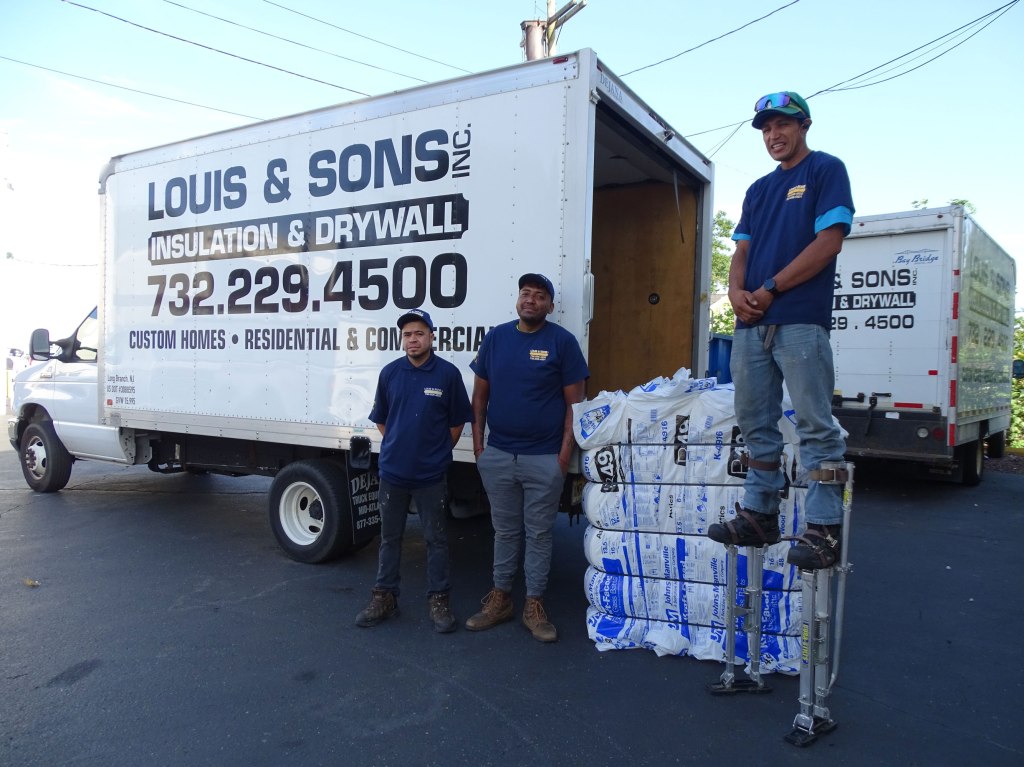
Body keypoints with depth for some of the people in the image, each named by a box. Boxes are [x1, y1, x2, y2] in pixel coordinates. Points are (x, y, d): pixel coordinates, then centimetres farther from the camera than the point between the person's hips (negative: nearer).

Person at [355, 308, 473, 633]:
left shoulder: (448, 373, -7)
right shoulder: (390, 372, 1)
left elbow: (457, 422, 1)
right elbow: (380, 418, 12)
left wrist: (439, 453, 2)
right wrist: (397, 446, 8)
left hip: (431, 474, -2)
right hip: (393, 471, 3)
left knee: (436, 539, 8)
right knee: (389, 537, 14)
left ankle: (439, 600, 21)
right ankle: (384, 597, 28)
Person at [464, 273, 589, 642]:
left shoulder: (562, 341, -5)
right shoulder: (496, 337, 5)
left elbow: (574, 401, -4)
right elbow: (480, 394, 10)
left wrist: (565, 452, -8)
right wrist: (477, 442, 5)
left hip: (544, 457, -3)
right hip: (498, 455, 3)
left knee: (539, 533, 8)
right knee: (505, 530, 14)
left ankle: (534, 605, 20)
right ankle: (500, 598, 27)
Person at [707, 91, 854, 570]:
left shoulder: (826, 170, 4)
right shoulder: (758, 190, 23)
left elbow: (829, 241, -8)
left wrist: (770, 289, -10)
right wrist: (736, 291, -4)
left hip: (801, 322, -7)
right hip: (751, 324, 7)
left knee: (815, 427, -5)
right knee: (756, 424, 10)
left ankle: (825, 529, 0)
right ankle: (758, 515, 19)